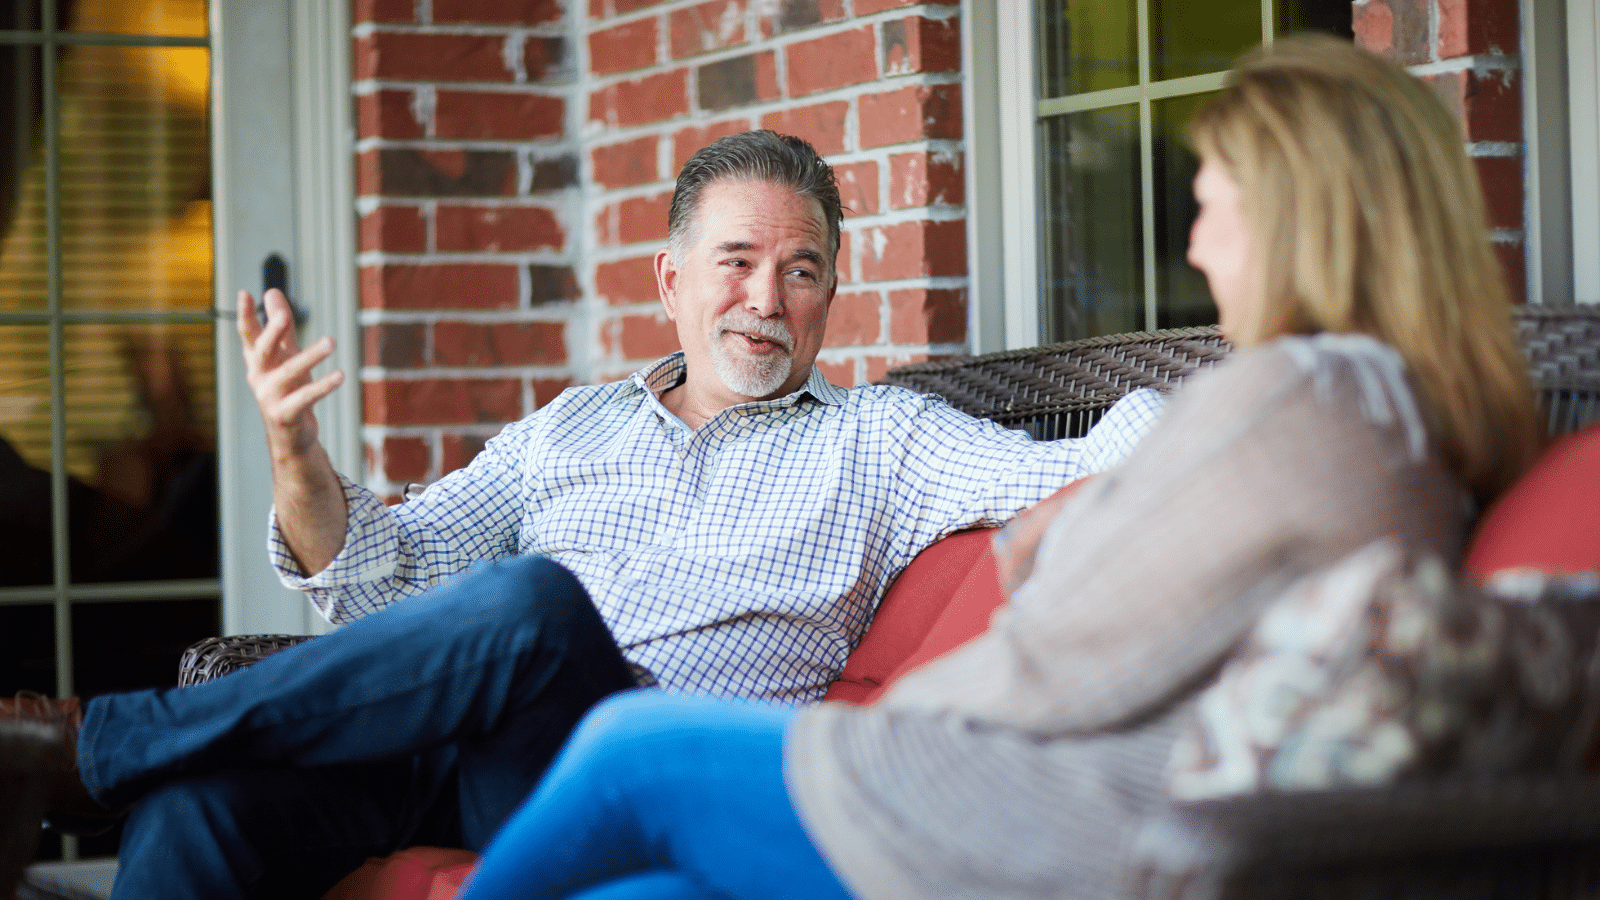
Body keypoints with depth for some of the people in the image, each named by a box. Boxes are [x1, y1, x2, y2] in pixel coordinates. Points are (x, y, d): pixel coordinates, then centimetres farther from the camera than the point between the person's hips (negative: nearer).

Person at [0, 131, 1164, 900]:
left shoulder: (878, 439, 18)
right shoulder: (574, 427, 27)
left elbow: (1073, 473, 5)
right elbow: (384, 571, 21)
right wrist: (295, 452, 3)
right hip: (452, 752, 3)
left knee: (530, 604, -36)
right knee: (200, 795, -28)